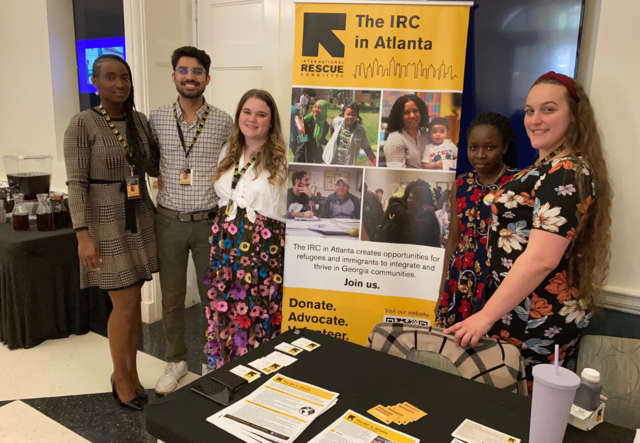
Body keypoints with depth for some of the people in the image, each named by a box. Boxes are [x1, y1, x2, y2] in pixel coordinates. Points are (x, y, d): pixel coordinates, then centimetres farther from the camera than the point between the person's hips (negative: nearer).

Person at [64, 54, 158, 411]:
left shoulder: (140, 120, 5)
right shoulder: (82, 124, -11)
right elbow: (76, 183, -13)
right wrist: (83, 234, -19)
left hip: (140, 219, 5)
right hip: (107, 223, -5)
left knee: (135, 302, 11)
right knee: (125, 304, -1)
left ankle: (130, 372, 29)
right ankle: (121, 378, 21)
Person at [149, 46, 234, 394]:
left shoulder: (223, 122, -2)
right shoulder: (156, 119, 0)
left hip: (209, 221, -1)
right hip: (169, 221, 1)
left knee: (212, 296, 11)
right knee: (171, 298, 12)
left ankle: (210, 361, 31)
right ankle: (175, 361, 33)